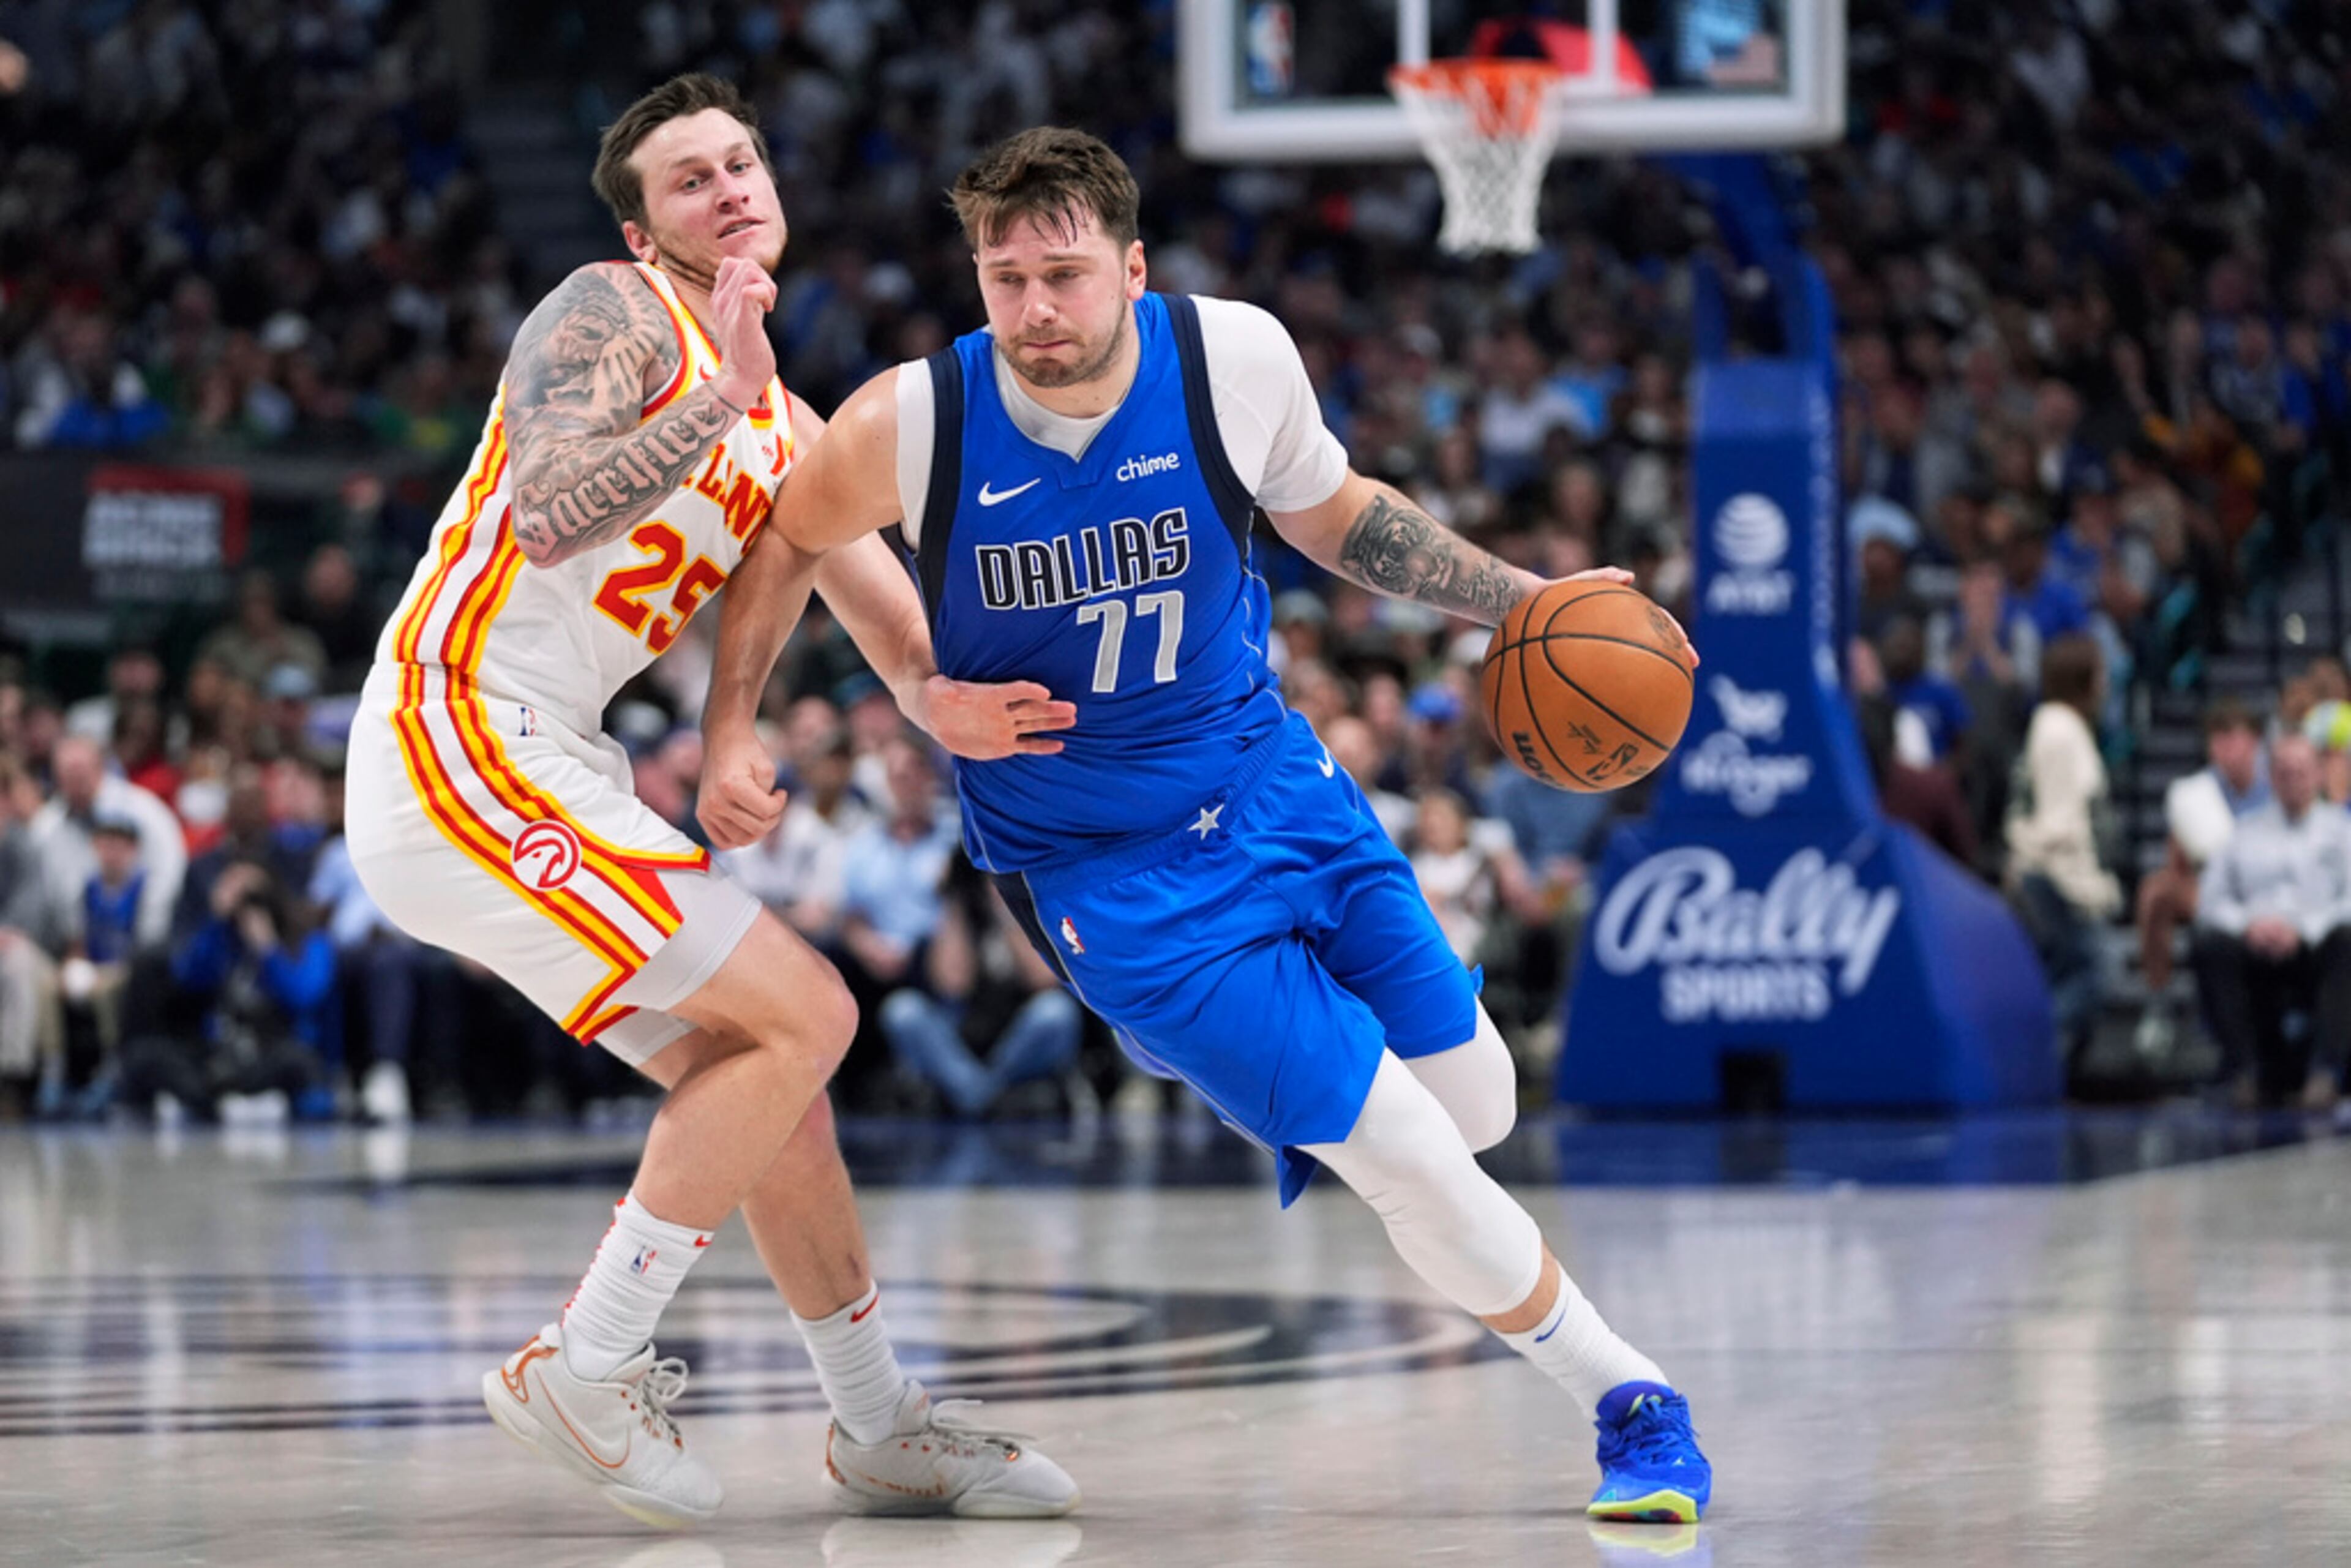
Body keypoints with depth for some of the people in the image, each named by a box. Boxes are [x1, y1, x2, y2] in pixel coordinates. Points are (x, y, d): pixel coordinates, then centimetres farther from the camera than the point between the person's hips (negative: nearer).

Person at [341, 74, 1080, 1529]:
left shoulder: (787, 428, 19)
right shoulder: (614, 314, -6)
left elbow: (884, 606, 10)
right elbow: (552, 518, -23)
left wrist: (940, 699, -12)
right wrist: (720, 397, -25)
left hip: (544, 774, 9)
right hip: (460, 741, -9)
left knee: (763, 1072, 13)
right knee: (802, 1015, -12)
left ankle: (883, 1432, 25)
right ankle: (587, 1368, -6)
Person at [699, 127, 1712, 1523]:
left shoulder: (1236, 359, -14)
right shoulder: (912, 424, -20)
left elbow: (1336, 516, 6)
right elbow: (790, 539, 1)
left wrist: (1523, 603, 0)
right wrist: (732, 734, -8)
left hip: (1267, 773, 4)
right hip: (1106, 868, -4)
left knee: (1477, 1103, 9)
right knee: (1412, 1165, -10)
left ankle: (1298, 1095, 44)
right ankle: (1632, 1401, 12)